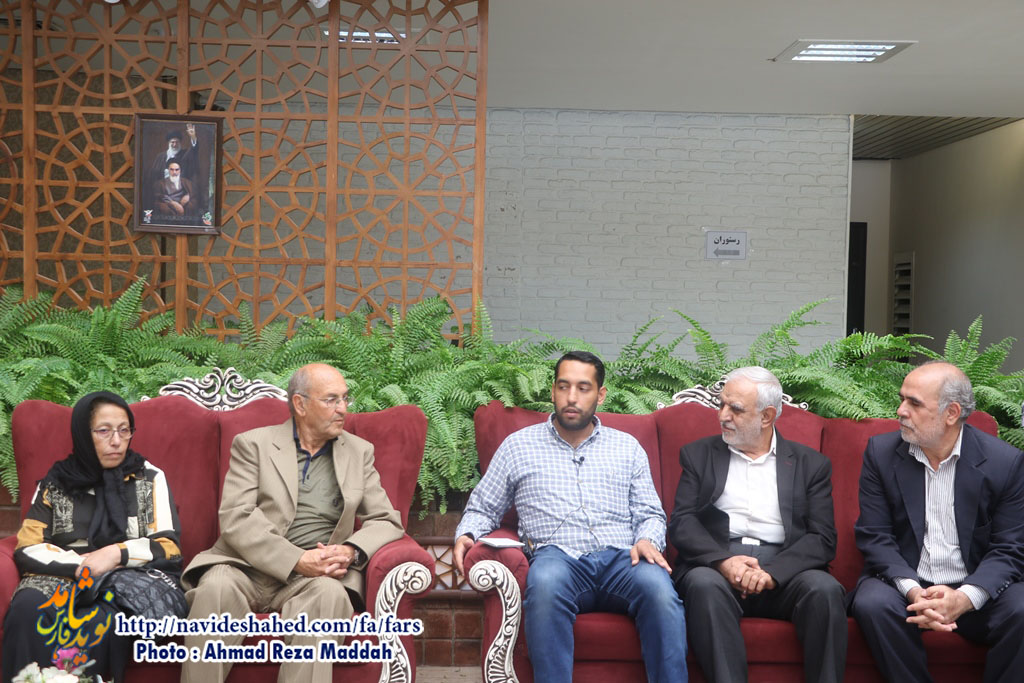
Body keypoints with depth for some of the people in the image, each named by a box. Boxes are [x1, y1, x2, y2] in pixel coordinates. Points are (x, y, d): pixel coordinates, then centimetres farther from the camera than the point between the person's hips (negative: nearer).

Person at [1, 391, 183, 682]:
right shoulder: (56, 482, 13)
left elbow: (168, 547, 2)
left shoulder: (149, 478, 8)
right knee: (27, 609, -32)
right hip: (61, 578, 2)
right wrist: (80, 563, -11)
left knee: (98, 620, -36)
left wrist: (116, 554, -14)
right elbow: (27, 550, 5)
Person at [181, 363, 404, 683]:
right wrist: (297, 560, -19)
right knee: (216, 588, -33)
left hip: (318, 573, 1)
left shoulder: (359, 452, 14)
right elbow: (235, 519, -7)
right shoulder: (253, 444, 5)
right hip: (250, 566, -1)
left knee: (330, 593, -32)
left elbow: (387, 521, 10)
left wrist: (351, 551, -12)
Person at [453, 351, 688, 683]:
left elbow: (650, 514, 20)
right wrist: (465, 535, -1)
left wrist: (647, 540, -3)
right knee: (546, 579, -39)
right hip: (558, 558, -1)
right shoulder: (518, 445, 17)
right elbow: (481, 509, 21)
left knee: (657, 585, -34)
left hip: (621, 560, 2)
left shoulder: (627, 447, 21)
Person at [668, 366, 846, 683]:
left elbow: (822, 538, 2)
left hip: (782, 571, 1)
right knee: (704, 584, -33)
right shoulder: (699, 455, 15)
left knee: (825, 589, -30)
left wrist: (772, 572, -16)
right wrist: (723, 560, -16)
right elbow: (681, 523, 3)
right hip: (715, 565, 0)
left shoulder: (811, 464, 13)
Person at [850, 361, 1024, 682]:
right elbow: (874, 536, -5)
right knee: (872, 603, -31)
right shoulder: (881, 452, -2)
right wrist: (913, 592, -22)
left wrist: (964, 598, -23)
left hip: (976, 587, 0)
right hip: (904, 582, 0)